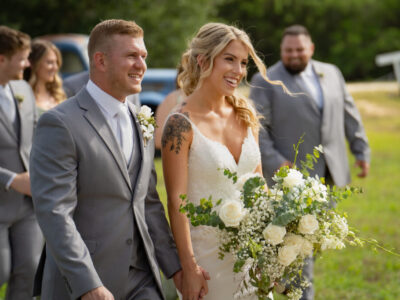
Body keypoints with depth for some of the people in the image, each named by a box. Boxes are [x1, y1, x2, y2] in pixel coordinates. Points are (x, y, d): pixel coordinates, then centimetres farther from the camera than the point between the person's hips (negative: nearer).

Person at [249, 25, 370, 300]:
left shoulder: (331, 73, 11)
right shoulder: (265, 82, -4)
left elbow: (350, 115, 15)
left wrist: (362, 151, 11)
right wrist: (274, 162, -18)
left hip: (327, 171, 5)